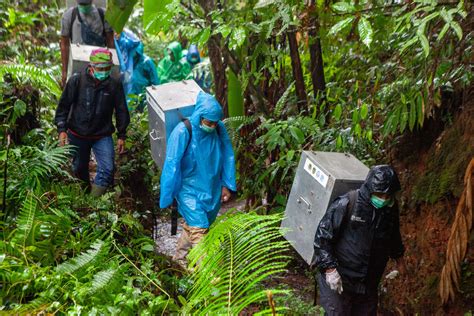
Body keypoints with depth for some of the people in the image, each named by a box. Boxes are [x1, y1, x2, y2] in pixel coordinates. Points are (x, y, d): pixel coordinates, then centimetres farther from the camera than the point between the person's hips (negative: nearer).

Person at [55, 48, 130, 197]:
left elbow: (121, 111, 0)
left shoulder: (114, 85, -10)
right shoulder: (76, 80, -14)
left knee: (107, 169, -12)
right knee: (79, 168, 18)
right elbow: (64, 105, -7)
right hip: (77, 134, 0)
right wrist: (62, 129, -13)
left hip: (103, 135, 0)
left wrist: (121, 135, 2)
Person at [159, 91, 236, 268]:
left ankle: (180, 257, 40)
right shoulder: (183, 132, -23)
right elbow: (172, 164, -17)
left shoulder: (219, 129, -9)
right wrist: (168, 195, -11)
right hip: (189, 190, -5)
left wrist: (227, 185, 4)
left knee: (192, 226, 19)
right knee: (199, 230, -7)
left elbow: (227, 157, 2)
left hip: (212, 188, 5)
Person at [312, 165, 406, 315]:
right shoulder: (346, 204, -19)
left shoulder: (391, 208, 0)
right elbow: (322, 236, -16)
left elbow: (393, 235, 21)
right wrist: (330, 268, -21)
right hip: (337, 278, -5)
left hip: (368, 282, 6)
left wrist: (398, 257, 34)